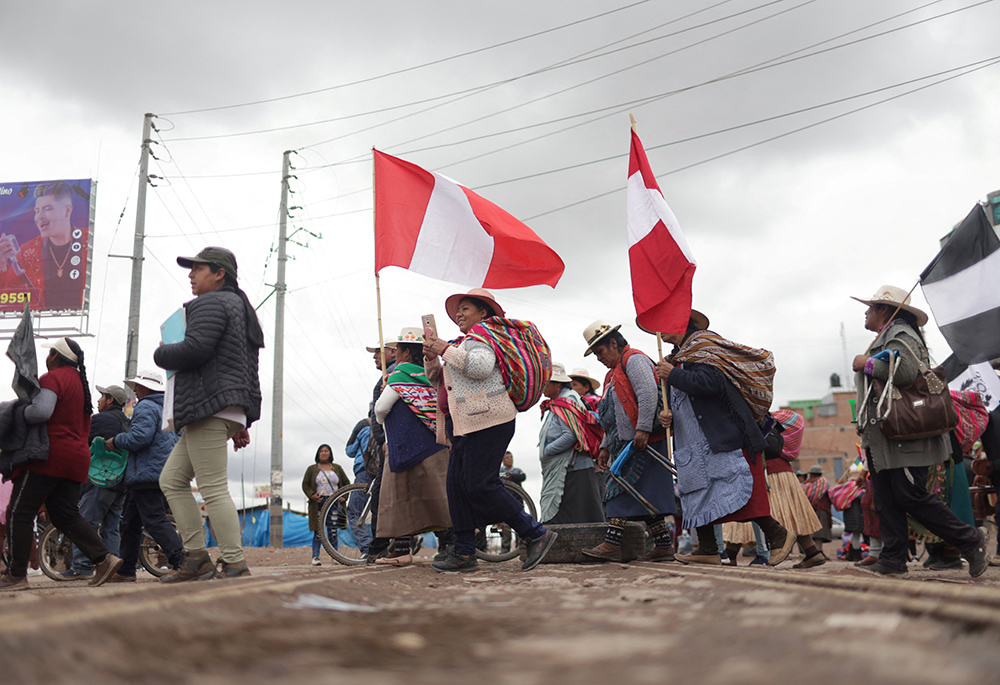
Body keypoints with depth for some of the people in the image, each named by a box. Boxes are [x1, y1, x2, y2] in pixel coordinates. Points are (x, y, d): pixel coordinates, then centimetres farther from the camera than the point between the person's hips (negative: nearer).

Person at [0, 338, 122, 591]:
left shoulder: (53, 378, -8)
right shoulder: (81, 382, 21)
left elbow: (41, 411, -24)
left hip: (50, 455, -9)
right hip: (77, 456, 9)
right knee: (66, 515, 9)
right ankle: (104, 558, -4)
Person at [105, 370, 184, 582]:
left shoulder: (145, 407, -9)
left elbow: (139, 437, -22)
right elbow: (179, 439, 23)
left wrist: (116, 441, -6)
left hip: (147, 473, -11)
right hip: (162, 474, 11)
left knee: (155, 520, -14)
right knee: (130, 522, 16)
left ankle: (181, 562, -21)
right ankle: (125, 570, 20)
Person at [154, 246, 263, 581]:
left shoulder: (210, 303, -3)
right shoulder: (241, 307, 28)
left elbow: (195, 349, -21)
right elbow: (249, 373, 25)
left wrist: (161, 354, 0)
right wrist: (242, 422, 24)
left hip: (209, 407, -11)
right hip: (228, 411, 11)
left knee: (213, 488, -11)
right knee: (171, 480, 13)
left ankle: (235, 566, -10)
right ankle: (196, 558, 9)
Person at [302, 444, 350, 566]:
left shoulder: (337, 468, 14)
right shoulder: (312, 469, 10)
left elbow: (347, 483, 15)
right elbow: (305, 484, 8)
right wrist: (311, 495, -10)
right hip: (318, 503, -1)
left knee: (333, 531, 1)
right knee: (318, 531, -6)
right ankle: (315, 557, -5)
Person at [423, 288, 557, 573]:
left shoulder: (481, 333, -3)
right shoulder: (465, 341, 26)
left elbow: (480, 366, -24)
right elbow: (436, 379, 29)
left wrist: (444, 349, -15)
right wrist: (431, 357, 10)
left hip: (486, 421, -10)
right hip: (466, 425, 10)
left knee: (480, 485, -14)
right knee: (457, 485, 5)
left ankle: (537, 534, -6)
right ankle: (464, 554, 8)